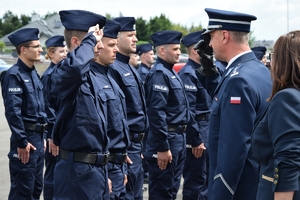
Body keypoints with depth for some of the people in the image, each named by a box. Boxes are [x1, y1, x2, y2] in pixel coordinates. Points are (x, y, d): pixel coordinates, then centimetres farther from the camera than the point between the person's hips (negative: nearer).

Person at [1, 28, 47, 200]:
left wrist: (43, 136, 16)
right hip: (26, 138, -9)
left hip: (38, 137, 9)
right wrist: (22, 141, -19)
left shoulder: (34, 74, 13)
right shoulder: (14, 75, -14)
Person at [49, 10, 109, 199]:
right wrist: (90, 40, -25)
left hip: (98, 168, 9)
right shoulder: (63, 74, -15)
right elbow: (74, 66, -42)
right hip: (78, 171, -9)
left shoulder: (91, 77, 14)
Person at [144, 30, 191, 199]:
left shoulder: (171, 72, 15)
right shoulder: (159, 74, -16)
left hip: (178, 138, 10)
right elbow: (156, 112, -23)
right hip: (167, 139, -10)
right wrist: (162, 147, -24)